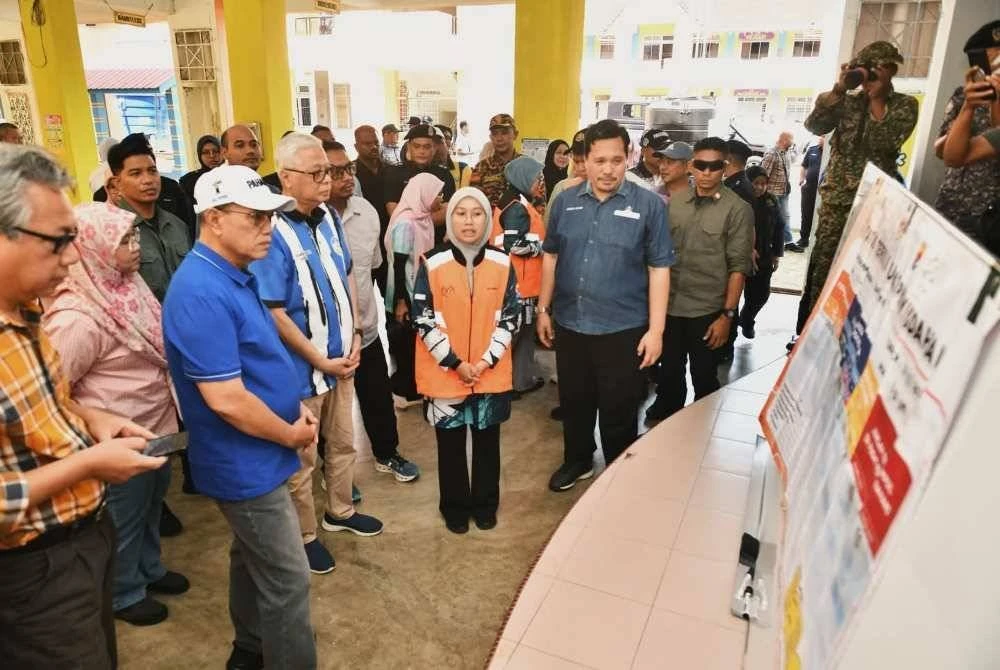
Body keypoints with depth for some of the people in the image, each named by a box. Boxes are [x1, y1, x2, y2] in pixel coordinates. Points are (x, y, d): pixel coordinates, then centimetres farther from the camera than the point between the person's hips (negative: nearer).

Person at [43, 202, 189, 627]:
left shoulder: (126, 284, -3)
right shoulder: (78, 317, -29)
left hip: (156, 425, 8)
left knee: (152, 502, 26)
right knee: (125, 518, 14)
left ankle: (149, 568, 49)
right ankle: (124, 594, 38)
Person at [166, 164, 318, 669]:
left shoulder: (234, 275, 5)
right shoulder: (203, 292, -26)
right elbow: (226, 400, -29)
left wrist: (295, 406, 4)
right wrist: (290, 434, -14)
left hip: (251, 457, 10)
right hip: (246, 463, -10)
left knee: (252, 559, 25)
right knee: (287, 580, 3)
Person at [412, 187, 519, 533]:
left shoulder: (502, 263, -2)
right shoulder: (432, 263, -9)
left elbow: (509, 316, 1)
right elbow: (423, 320, -9)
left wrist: (487, 360, -9)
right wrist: (455, 362, -13)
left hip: (492, 372, 2)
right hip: (444, 373, -2)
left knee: (487, 442, 14)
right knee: (451, 445, 11)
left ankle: (485, 505, 34)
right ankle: (455, 508, 31)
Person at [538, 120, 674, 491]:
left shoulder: (649, 205, -7)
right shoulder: (565, 201, 2)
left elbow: (659, 269, -7)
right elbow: (551, 256, 10)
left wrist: (656, 329, -10)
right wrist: (544, 309, 9)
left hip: (624, 328, -3)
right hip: (569, 324, 3)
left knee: (619, 411, 10)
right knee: (574, 402, 18)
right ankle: (577, 460, 40)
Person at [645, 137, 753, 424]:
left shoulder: (738, 209, -7)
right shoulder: (674, 203, 4)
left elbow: (738, 267, -9)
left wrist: (728, 314, -13)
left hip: (707, 310, -3)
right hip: (670, 306, 3)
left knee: (704, 378, 11)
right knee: (668, 371, 18)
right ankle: (662, 422, 38)